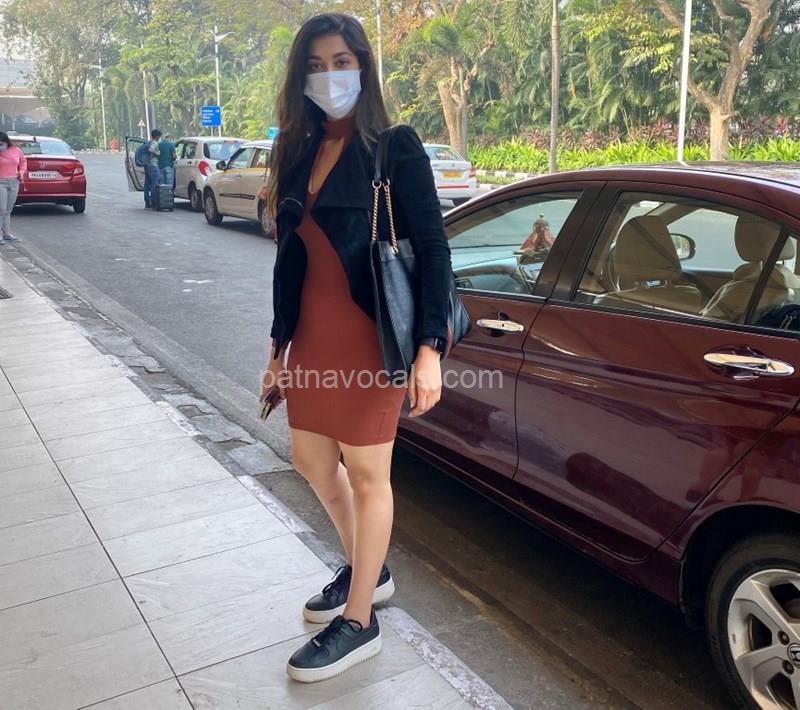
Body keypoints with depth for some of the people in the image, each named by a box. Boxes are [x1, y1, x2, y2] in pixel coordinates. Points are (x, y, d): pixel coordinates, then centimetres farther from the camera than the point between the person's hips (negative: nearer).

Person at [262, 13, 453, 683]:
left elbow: (434, 250, -12)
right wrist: (281, 342, 15)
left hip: (370, 337, -7)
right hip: (312, 336, 7)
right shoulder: (298, 152, 9)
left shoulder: (395, 147, -8)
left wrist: (429, 348, -20)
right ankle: (365, 570, 42)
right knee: (312, 460, 17)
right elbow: (291, 256, 13)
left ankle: (359, 622, 22)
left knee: (366, 474, 4)